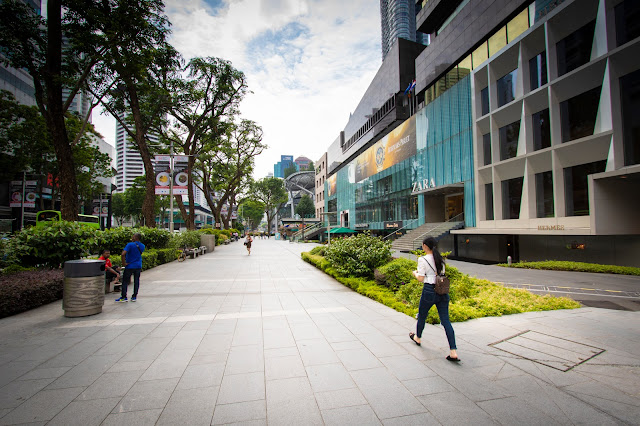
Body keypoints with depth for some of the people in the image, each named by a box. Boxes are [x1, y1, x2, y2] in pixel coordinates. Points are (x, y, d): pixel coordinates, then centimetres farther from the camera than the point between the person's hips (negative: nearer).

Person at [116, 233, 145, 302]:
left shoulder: (130, 245, -15)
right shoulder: (142, 246, 3)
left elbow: (123, 254, -25)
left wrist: (124, 263, -14)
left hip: (129, 266, -5)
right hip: (138, 266, 5)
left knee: (125, 281, 7)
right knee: (136, 281, 10)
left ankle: (124, 297, 9)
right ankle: (134, 297, 14)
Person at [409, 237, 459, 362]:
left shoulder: (423, 260, -12)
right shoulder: (440, 259, 7)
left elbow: (421, 279, -12)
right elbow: (442, 273, 14)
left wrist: (415, 273, 9)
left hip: (429, 291, -5)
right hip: (442, 291, 5)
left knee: (421, 315, 18)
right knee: (445, 320, 4)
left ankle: (417, 338, 40)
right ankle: (454, 352, 0)